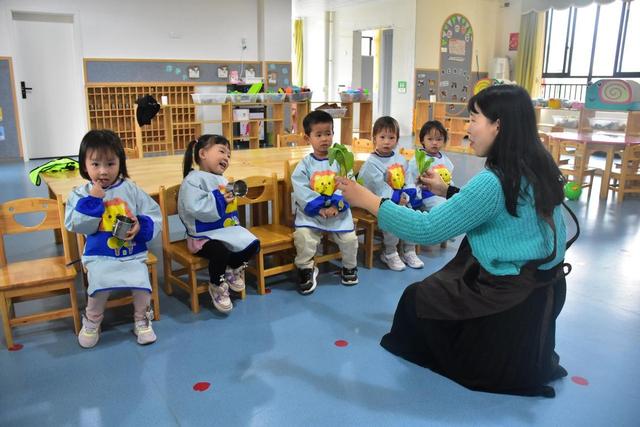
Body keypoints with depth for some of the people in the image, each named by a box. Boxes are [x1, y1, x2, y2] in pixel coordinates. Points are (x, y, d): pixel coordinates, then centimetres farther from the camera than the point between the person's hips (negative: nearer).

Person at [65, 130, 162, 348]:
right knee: (100, 283, -25)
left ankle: (142, 320, 9)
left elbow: (155, 217, 4)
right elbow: (77, 226, -10)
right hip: (99, 255, -1)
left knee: (141, 281, -21)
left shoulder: (131, 189, 2)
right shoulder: (80, 194, 2)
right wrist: (92, 200, -16)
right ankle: (92, 322, 6)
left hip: (132, 253, 1)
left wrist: (141, 225, -16)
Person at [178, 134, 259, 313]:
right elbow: (194, 208, -29)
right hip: (203, 235, -8)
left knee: (252, 243, -4)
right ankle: (216, 285, -3)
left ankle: (233, 269, 21)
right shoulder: (193, 180, -14)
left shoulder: (222, 180, 14)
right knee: (221, 251, -33)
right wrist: (219, 200, -25)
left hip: (227, 230, 8)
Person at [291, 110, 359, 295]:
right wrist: (319, 207, -18)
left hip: (338, 211, 1)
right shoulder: (305, 164, 0)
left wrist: (335, 205, -18)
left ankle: (349, 267, 20)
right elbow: (301, 189, -10)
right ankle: (306, 269, 2)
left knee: (349, 238, -11)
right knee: (302, 236, -23)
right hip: (310, 212, -1)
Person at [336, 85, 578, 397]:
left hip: (514, 297, -8)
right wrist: (447, 192, 19)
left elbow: (427, 230, -25)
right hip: (543, 285, 8)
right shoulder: (536, 167, 0)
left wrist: (368, 200, -19)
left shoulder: (495, 181, -26)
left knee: (420, 296, 10)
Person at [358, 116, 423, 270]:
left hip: (403, 200, 6)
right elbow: (380, 186, -17)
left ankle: (409, 251, 8)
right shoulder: (371, 163, -8)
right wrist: (396, 199, -22)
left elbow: (408, 180, 8)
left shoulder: (401, 159, 11)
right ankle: (389, 253, -7)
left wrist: (408, 195, -11)